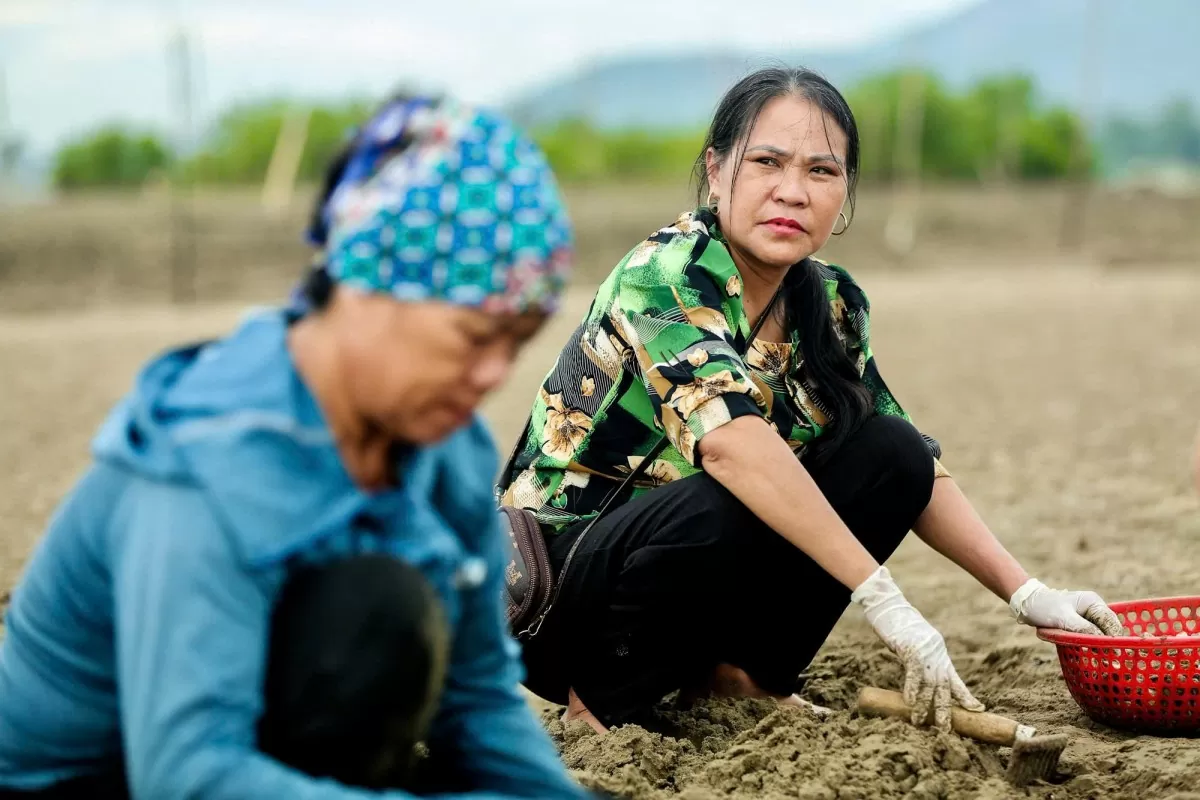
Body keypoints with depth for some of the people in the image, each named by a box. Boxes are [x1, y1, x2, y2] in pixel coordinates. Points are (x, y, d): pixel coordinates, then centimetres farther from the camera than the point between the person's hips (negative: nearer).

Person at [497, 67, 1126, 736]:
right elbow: (733, 442, -38)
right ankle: (604, 698, -11)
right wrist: (884, 600, -41)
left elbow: (916, 469, 6)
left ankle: (732, 669, 0)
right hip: (554, 592, -7)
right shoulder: (664, 274, -22)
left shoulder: (832, 304, 0)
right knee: (732, 507, -35)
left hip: (700, 575, 7)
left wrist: (1028, 594, -6)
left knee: (892, 454, -9)